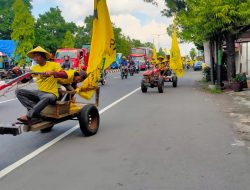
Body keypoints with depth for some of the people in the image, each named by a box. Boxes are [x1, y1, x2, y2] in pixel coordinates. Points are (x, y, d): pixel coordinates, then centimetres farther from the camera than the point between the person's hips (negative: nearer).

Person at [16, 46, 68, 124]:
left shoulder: (53, 65, -2)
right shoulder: (34, 68, 12)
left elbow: (65, 75, -16)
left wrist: (53, 72, -29)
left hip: (51, 94, -6)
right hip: (39, 92, 6)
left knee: (47, 98, -41)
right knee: (18, 91, -12)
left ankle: (28, 116, -29)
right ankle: (34, 110, -24)